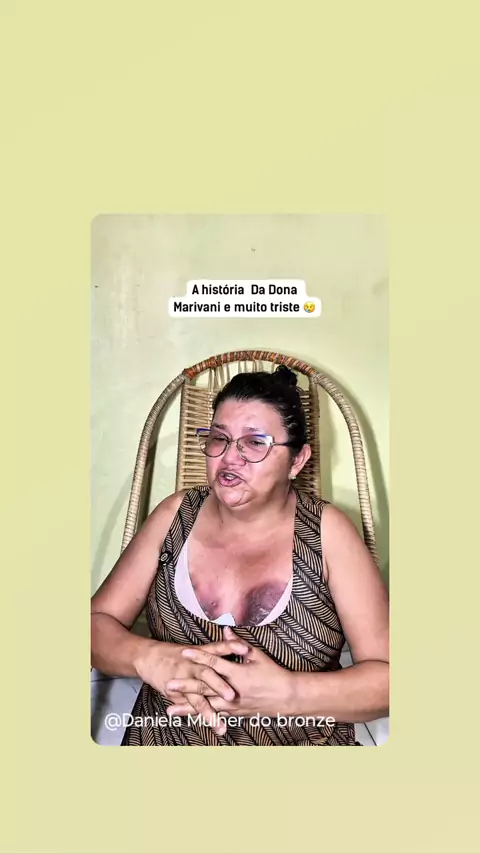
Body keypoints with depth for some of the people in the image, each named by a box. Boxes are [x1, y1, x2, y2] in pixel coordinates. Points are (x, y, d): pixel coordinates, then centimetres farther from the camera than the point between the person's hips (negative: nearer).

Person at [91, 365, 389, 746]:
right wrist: (151, 657, -21)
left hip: (306, 740, -1)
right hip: (168, 738, 2)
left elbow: (385, 676, -10)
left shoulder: (327, 531, -8)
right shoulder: (176, 514, 0)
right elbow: (97, 623, -1)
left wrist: (285, 693, -26)